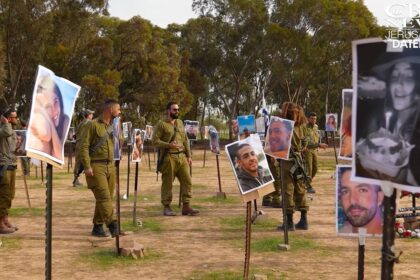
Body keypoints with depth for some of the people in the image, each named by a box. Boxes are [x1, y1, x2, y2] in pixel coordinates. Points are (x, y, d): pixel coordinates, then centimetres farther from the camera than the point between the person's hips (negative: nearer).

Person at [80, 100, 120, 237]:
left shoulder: (112, 126, 18)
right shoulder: (92, 125, -4)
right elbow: (84, 147, -9)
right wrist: (87, 167, -16)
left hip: (110, 166, 7)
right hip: (96, 166, -7)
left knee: (107, 197, 7)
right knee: (104, 197, -12)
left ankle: (98, 226, 15)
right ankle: (113, 226, -15)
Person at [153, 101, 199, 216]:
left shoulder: (180, 123, 17)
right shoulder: (161, 124, -2)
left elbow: (186, 141, 19)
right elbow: (155, 141, -7)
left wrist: (189, 156, 14)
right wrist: (169, 145, -20)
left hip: (182, 156, 6)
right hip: (168, 157, -6)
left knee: (187, 181, 1)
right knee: (167, 183, 0)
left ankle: (186, 207, 7)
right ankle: (166, 207, 10)